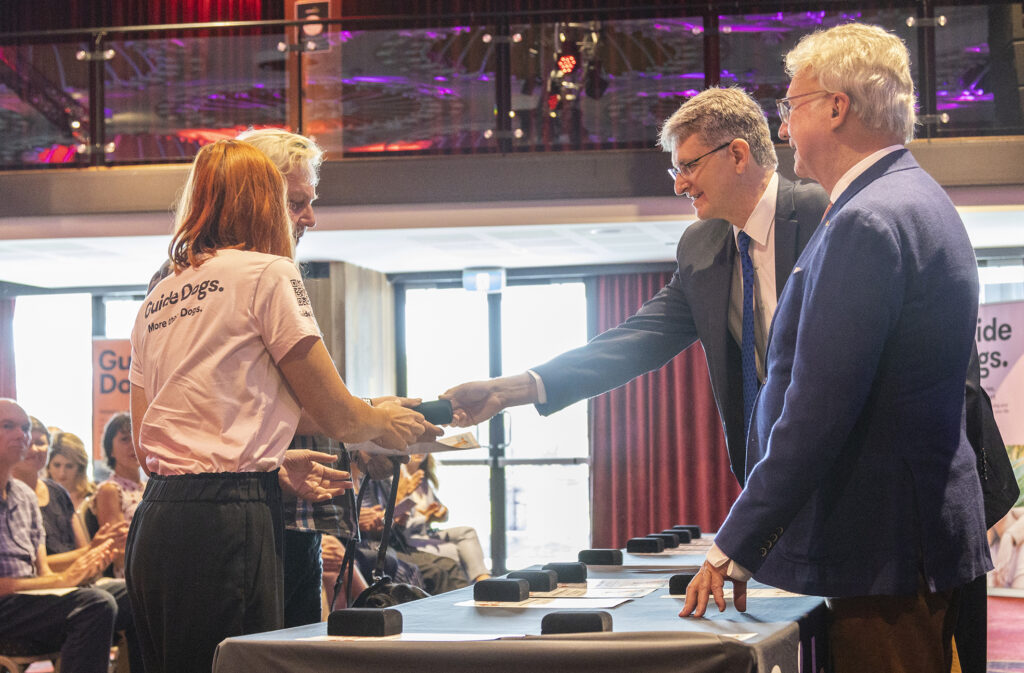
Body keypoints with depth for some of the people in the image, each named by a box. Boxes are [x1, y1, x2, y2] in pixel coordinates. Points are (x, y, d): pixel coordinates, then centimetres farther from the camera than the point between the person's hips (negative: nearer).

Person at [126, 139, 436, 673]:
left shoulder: (157, 299, 19)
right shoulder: (267, 273, -2)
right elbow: (337, 416, -1)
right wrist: (385, 422, 22)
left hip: (154, 521, 8)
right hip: (225, 521, -8)